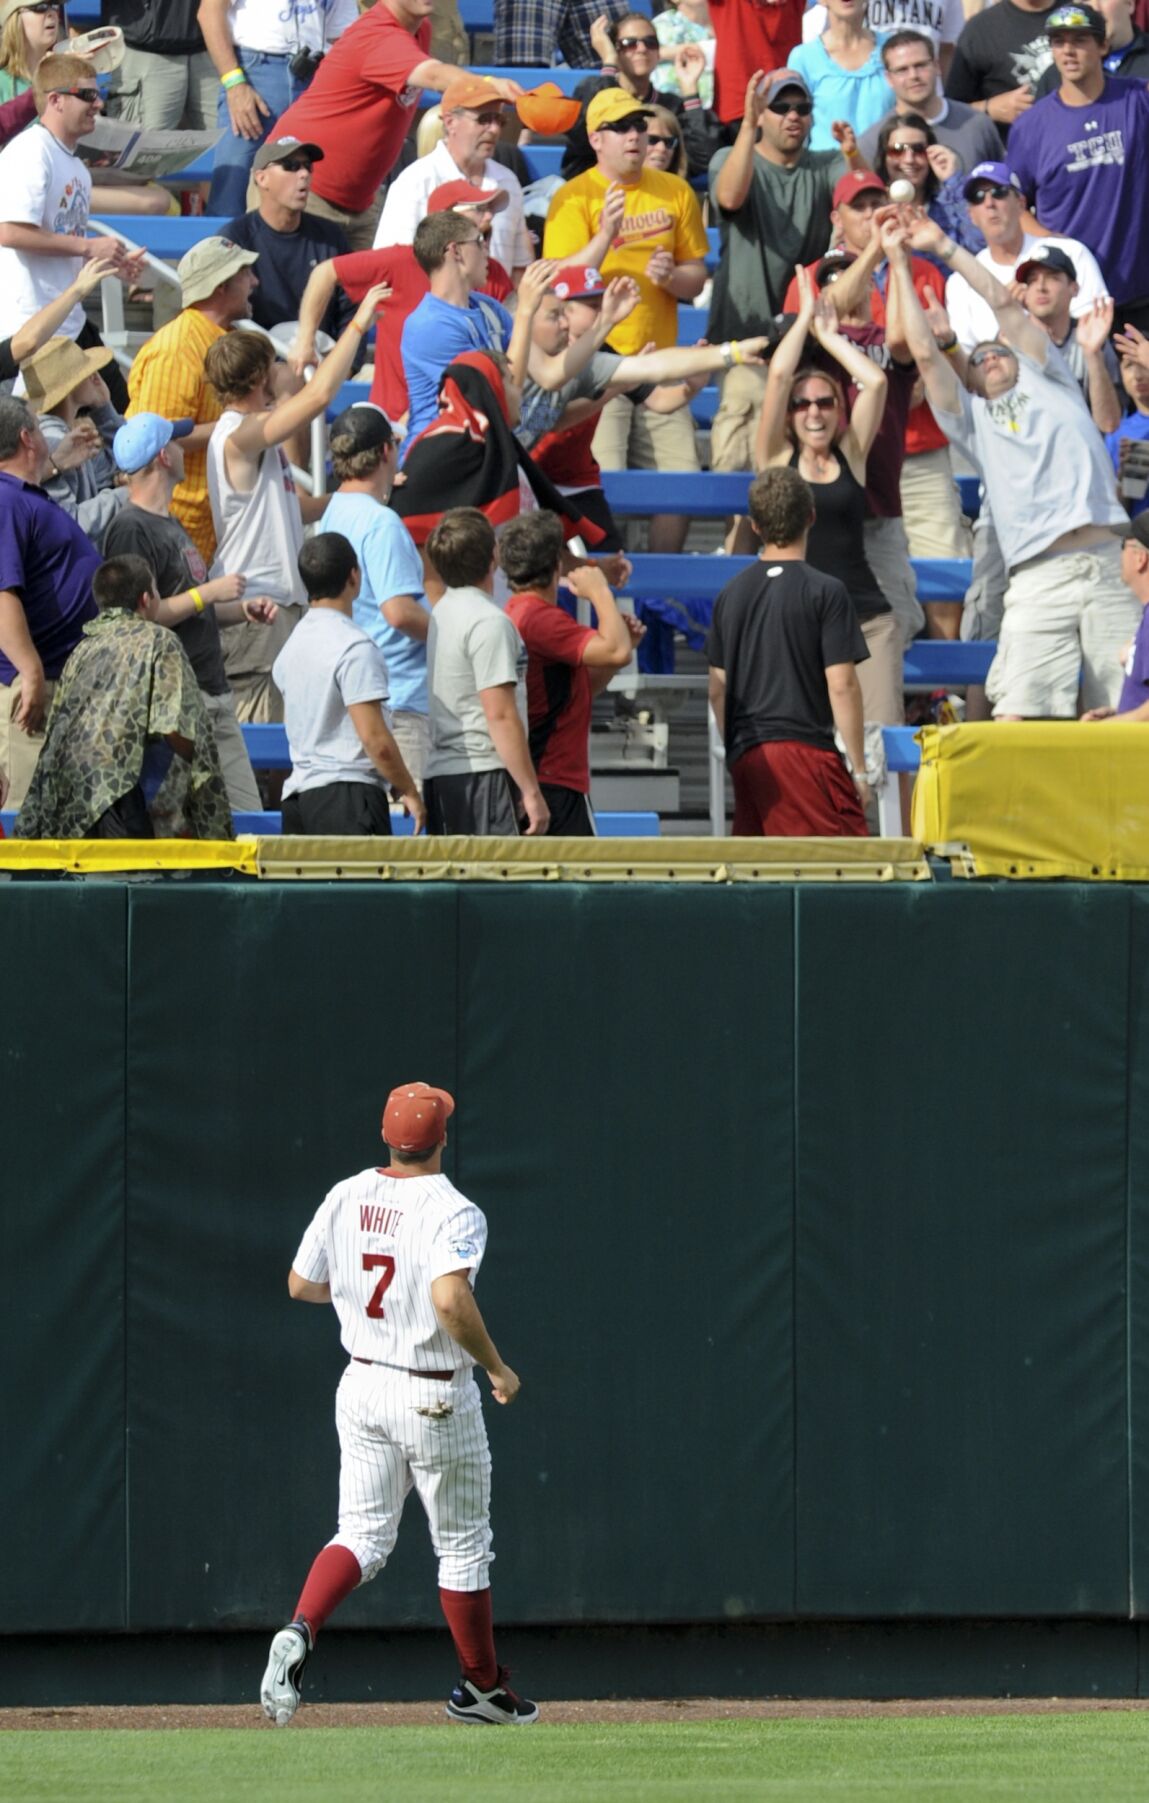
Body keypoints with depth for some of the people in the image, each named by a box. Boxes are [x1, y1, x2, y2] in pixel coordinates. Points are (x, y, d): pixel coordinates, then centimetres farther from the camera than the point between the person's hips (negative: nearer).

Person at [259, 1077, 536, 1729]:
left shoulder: (346, 1198, 0)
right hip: (436, 1399, -5)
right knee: (464, 1545, 11)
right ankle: (482, 1688, 23)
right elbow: (451, 1299, -33)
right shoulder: (454, 1212, -18)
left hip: (362, 1386, 5)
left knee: (363, 1534, 7)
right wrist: (498, 1368, -19)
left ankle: (301, 1628, -21)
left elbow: (300, 1285, 9)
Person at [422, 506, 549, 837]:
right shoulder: (489, 622, -13)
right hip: (481, 773, -9)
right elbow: (500, 715, -17)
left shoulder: (441, 611, 14)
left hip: (439, 773, 9)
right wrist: (531, 791, -13)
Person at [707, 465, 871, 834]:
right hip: (803, 746, -6)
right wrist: (859, 769, -3)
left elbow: (717, 688, 15)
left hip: (744, 755, 6)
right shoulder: (825, 592, -6)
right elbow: (841, 685, -9)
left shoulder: (732, 593, 11)